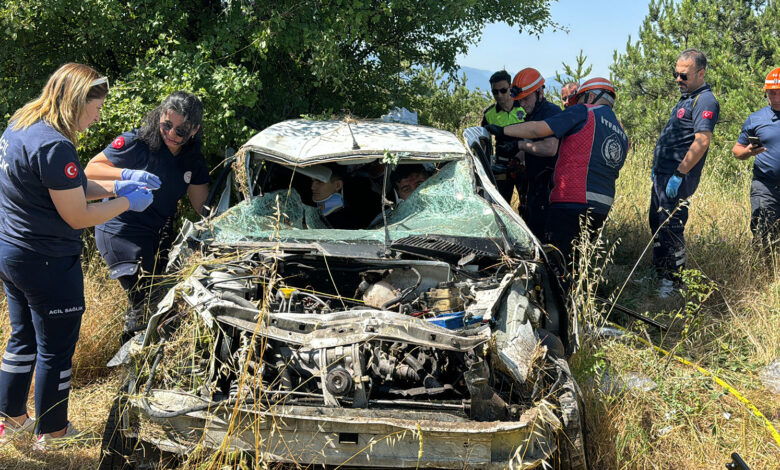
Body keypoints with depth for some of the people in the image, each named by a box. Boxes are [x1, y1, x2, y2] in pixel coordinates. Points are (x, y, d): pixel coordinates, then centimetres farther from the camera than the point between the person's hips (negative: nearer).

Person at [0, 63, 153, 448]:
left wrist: (113, 187, 8)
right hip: (46, 264, -10)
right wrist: (127, 202, -8)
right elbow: (77, 216, -20)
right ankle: (51, 434, 24)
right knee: (56, 349, 8)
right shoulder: (55, 146, -26)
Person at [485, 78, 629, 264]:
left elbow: (539, 129, -7)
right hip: (602, 209, 8)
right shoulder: (622, 135, 23)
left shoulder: (585, 112, 1)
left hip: (572, 203, -8)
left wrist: (502, 130, 3)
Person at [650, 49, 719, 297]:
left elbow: (702, 141, -23)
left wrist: (679, 175, -25)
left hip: (676, 178, -10)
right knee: (657, 224, 16)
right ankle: (659, 274, 28)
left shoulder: (705, 101, -14)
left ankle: (672, 282, 4)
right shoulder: (686, 98, 18)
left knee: (671, 229, -5)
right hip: (663, 175, 10)